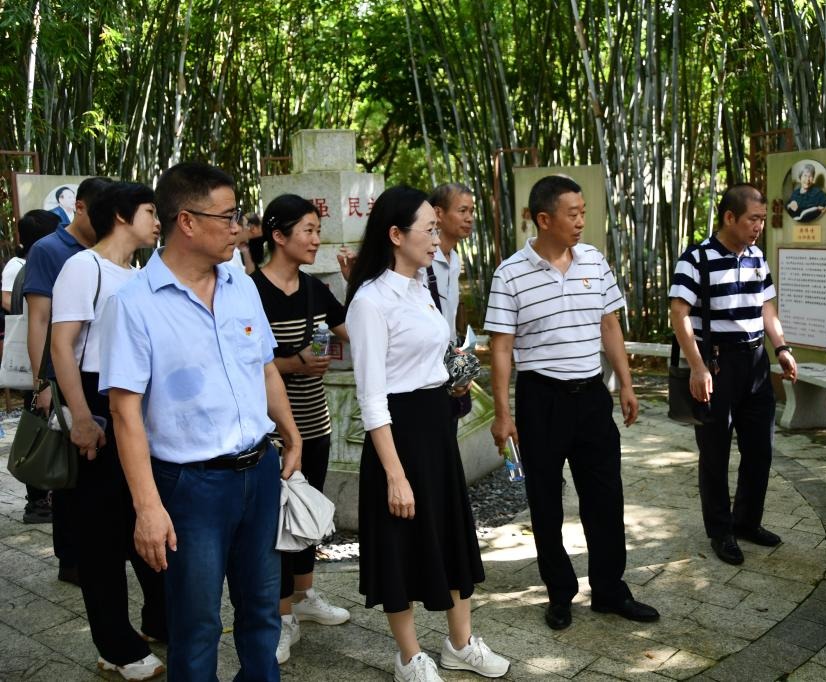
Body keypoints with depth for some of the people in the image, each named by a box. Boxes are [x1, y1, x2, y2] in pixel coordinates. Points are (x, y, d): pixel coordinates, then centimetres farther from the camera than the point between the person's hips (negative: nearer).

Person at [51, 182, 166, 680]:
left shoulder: (140, 276, 14)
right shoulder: (85, 266, -10)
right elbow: (62, 345, -17)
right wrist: (81, 418, -22)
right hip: (103, 409, -8)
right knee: (104, 528, 3)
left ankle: (161, 621, 31)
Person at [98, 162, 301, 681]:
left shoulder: (243, 288, 5)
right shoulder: (134, 303, -13)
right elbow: (126, 410, -15)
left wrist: (293, 440, 18)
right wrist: (148, 506, -19)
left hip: (260, 470, 6)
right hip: (192, 483, -5)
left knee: (262, 608, 20)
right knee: (197, 626, 10)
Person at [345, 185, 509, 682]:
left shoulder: (421, 287, 8)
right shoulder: (373, 298, -18)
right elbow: (372, 397, -20)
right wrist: (394, 475, -22)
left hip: (438, 421, 9)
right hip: (401, 428, -8)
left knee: (453, 531, 17)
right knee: (405, 543, 6)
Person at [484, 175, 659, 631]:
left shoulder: (594, 261, 3)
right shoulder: (511, 274, -10)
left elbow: (609, 326, 11)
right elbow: (501, 346, -8)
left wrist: (625, 384, 9)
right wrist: (502, 413, -10)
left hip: (591, 393, 4)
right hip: (541, 398, -3)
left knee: (605, 495, 10)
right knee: (546, 501, 9)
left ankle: (609, 589, 26)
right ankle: (560, 594, 25)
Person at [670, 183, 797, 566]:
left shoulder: (757, 258, 9)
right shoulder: (696, 259, -13)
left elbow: (766, 309, 18)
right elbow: (679, 316, -17)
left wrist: (782, 349, 6)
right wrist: (697, 367, -23)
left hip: (756, 361, 7)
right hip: (717, 363, -7)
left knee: (760, 448, 13)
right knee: (716, 453, 4)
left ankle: (747, 521, 31)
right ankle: (720, 531, 19)